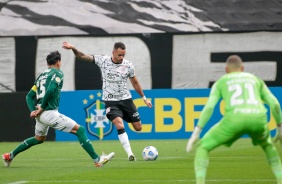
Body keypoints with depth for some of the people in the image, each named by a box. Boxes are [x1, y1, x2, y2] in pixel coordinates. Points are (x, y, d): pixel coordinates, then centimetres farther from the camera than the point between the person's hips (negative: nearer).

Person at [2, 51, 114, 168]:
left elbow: (29, 96, 16)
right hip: (49, 113, -9)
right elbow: (50, 90, -22)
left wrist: (33, 110, 2)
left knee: (39, 139, 33)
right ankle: (97, 160, -11)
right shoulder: (57, 73, -4)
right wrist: (42, 108, -14)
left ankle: (10, 156, 39)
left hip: (40, 114, 9)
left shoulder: (41, 76, 20)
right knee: (79, 130, -6)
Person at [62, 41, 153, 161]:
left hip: (126, 99, 3)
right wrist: (73, 48, -29)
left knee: (138, 128, 4)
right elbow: (82, 56, -10)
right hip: (110, 101, -3)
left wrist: (144, 98, 17)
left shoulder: (128, 65, -4)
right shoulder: (103, 61, -9)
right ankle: (130, 154, -21)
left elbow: (135, 83, 11)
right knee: (120, 126, -24)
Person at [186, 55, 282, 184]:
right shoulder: (255, 79, 33)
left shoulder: (220, 82, 26)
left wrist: (196, 132, 8)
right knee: (267, 145, 37)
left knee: (203, 147, 15)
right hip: (258, 118, 3)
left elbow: (209, 106, 10)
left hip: (235, 118, -3)